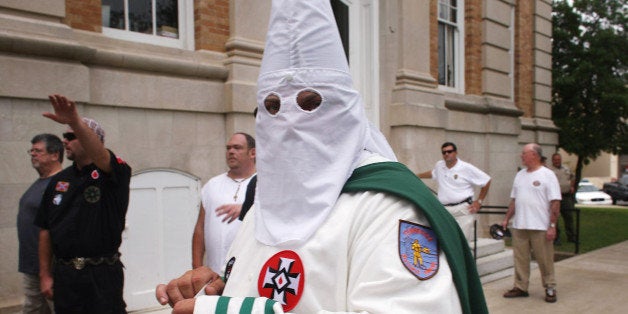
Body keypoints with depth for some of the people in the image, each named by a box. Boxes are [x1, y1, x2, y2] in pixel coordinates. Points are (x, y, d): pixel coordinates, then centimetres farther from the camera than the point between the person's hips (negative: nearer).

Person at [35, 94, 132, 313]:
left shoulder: (113, 175, -7)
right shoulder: (58, 181, 9)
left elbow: (100, 156, -32)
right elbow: (46, 231, 11)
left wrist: (75, 121, -46)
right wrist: (45, 275, 8)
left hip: (103, 274, -5)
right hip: (64, 275, 5)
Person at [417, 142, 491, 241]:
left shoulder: (466, 168, -3)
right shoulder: (439, 165, 12)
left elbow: (486, 181, 4)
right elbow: (432, 173, 36)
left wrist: (479, 201, 2)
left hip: (463, 210, -4)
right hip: (444, 211, 4)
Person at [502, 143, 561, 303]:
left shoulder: (547, 175, -6)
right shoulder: (520, 175, 13)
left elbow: (555, 202, -10)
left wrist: (552, 226, -15)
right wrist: (506, 219, 14)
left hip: (540, 227, -6)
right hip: (519, 226, 6)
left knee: (545, 260, 4)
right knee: (520, 259, 10)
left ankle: (550, 288, 18)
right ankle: (520, 287, 19)